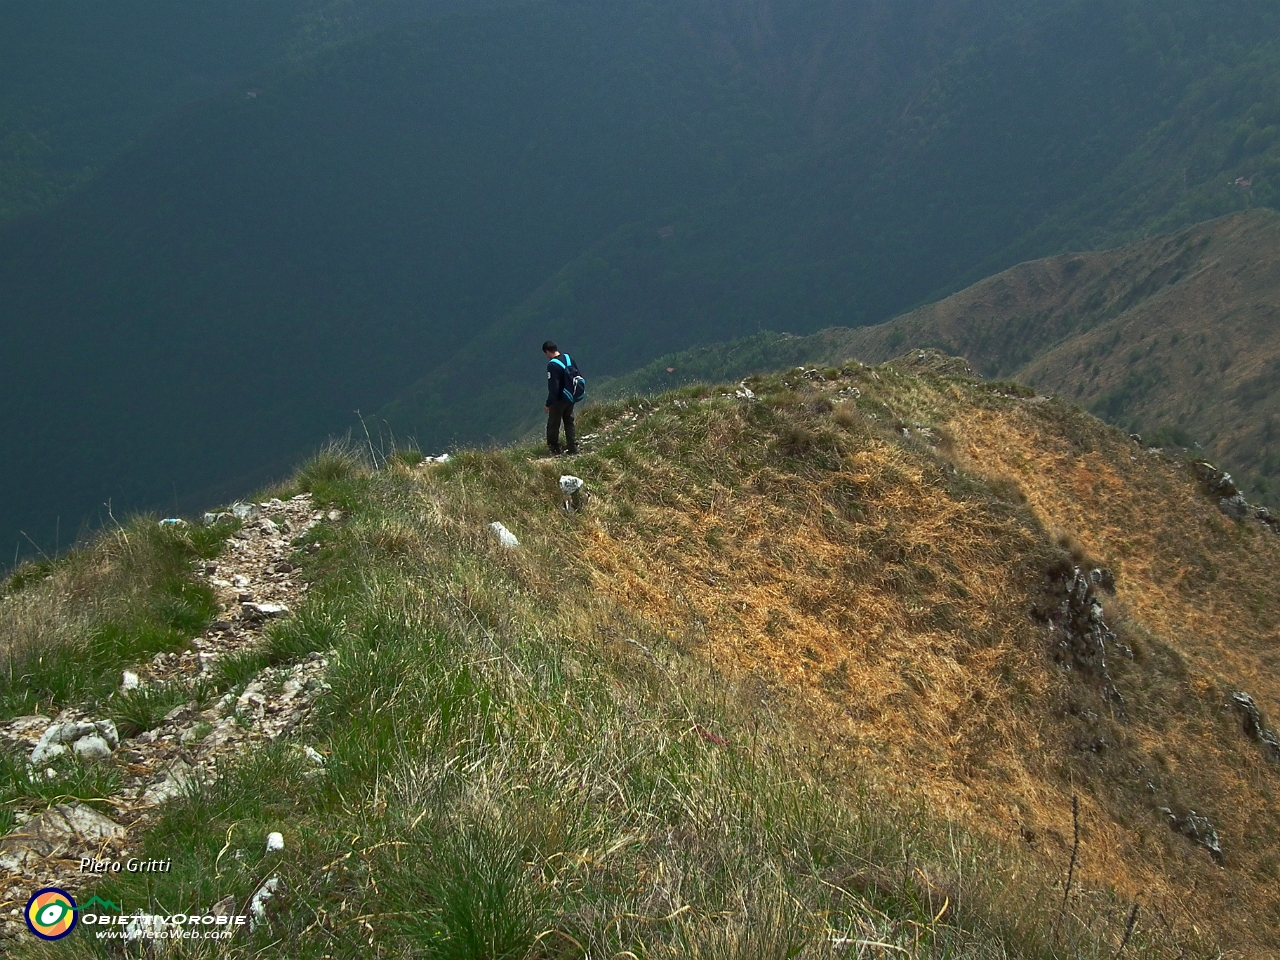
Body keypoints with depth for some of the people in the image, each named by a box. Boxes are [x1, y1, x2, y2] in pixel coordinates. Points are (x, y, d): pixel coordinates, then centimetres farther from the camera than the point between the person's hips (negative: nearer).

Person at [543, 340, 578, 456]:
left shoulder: (552, 365, -23)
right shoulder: (568, 358, 1)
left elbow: (553, 387, -24)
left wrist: (548, 404, -17)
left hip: (559, 400, -8)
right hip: (571, 398, 8)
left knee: (553, 425, 7)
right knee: (569, 422, 17)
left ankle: (554, 450, 14)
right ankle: (573, 449, 18)